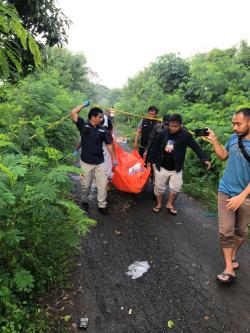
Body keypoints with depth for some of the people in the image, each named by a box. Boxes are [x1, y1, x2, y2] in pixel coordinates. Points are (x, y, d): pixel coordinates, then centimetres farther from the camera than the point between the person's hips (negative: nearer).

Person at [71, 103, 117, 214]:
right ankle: (84, 201, 37)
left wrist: (114, 158, 5)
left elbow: (109, 144, 7)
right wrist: (84, 104, 0)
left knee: (102, 184, 4)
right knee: (86, 184, 11)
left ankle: (102, 205, 19)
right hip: (86, 162, -2)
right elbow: (73, 112, -9)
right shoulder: (83, 125, -4)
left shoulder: (103, 130, 2)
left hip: (100, 162, 2)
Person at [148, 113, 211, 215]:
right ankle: (159, 204, 33)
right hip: (161, 166, 1)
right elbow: (155, 148, 3)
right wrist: (151, 161, 4)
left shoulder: (185, 135, -12)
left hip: (176, 168, -1)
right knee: (159, 186, 10)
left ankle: (170, 204, 30)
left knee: (176, 187, 5)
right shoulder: (163, 133, -6)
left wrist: (205, 159, -25)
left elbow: (196, 147, -14)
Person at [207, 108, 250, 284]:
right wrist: (214, 140, 4)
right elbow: (223, 156, 15)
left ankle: (234, 255, 40)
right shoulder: (233, 138, -3)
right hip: (226, 192, 3)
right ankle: (229, 269, 8)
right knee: (225, 231, -1)